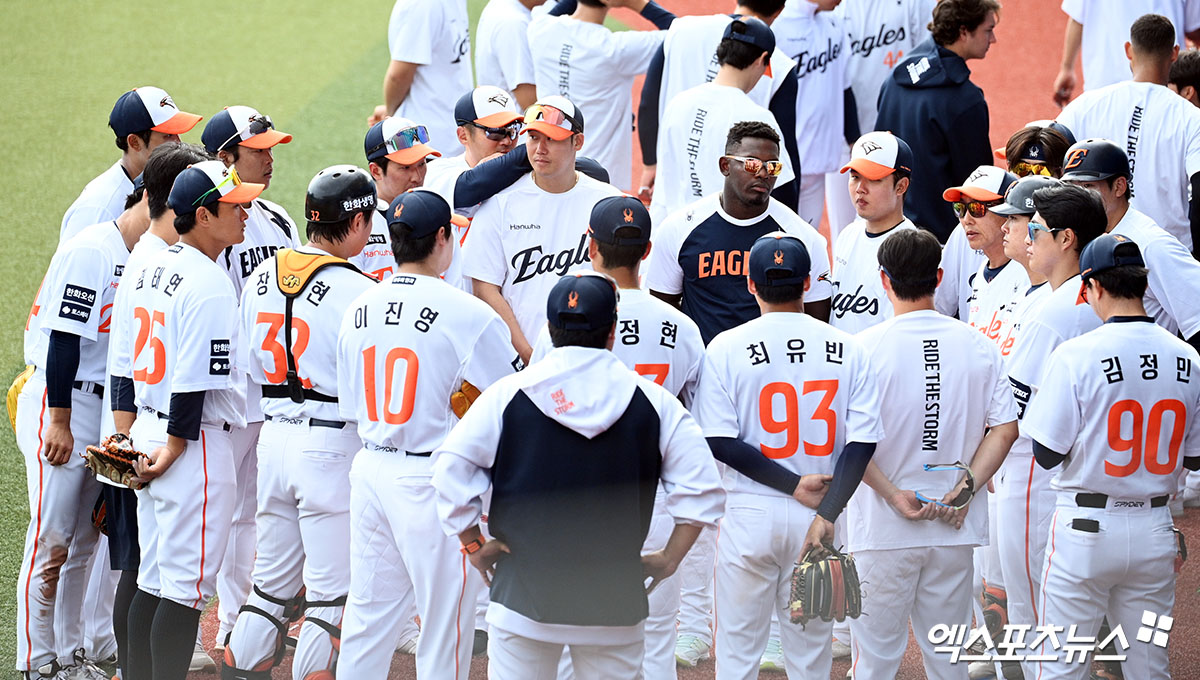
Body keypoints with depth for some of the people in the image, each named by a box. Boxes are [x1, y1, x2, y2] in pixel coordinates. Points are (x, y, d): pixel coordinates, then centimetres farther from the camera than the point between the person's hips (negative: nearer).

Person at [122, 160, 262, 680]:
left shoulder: (155, 270, 11)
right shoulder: (209, 284, -17)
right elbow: (195, 381, -21)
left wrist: (149, 439, 17)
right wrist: (173, 448, -16)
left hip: (148, 429, 9)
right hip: (196, 445, -9)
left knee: (153, 581, 14)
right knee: (187, 584, -6)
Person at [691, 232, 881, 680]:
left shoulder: (725, 348, -5)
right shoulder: (846, 350, 0)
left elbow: (719, 442, -11)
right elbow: (863, 441, -7)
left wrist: (796, 486, -10)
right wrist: (826, 513, -12)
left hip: (750, 513, -2)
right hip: (817, 520, 2)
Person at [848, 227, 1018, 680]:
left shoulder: (866, 348, -8)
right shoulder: (977, 346, 3)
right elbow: (1005, 428, 0)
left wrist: (893, 495, -10)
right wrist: (966, 487, -3)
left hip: (884, 526, -3)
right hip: (955, 530, 4)